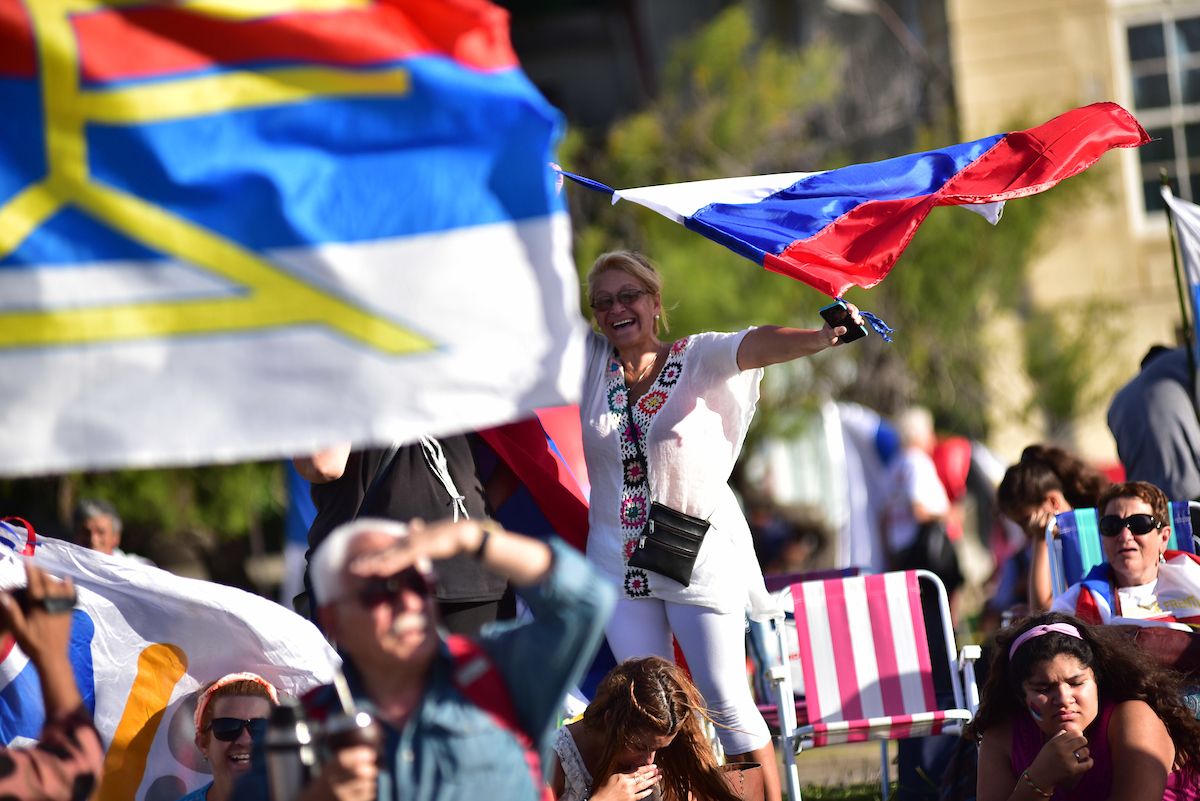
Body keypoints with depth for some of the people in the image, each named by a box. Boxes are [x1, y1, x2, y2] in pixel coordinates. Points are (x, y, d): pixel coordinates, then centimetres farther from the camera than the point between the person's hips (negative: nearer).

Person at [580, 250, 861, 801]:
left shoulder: (697, 359, -9)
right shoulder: (590, 361, 4)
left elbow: (758, 346, -28)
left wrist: (820, 337, -46)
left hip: (700, 556, -4)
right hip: (619, 560, 4)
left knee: (726, 701, -4)